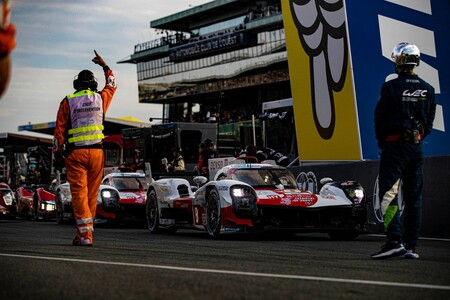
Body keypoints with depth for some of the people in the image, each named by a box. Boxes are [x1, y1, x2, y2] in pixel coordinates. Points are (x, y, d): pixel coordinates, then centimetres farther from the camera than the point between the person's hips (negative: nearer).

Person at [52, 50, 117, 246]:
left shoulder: (68, 102, -1)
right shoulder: (101, 98, 7)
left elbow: (60, 129, 0)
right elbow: (112, 85, 29)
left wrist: (57, 151, 8)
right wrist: (104, 66, 39)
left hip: (75, 152, -2)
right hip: (96, 151, 3)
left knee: (79, 193, -4)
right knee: (92, 194, 9)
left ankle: (84, 235, -12)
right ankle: (86, 233, 13)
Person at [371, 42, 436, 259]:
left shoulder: (391, 87, -10)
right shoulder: (428, 90, 6)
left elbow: (380, 117, -5)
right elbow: (430, 121, 9)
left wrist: (382, 142, 10)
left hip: (395, 145, -5)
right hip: (418, 146, 5)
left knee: (388, 194, -6)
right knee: (414, 197, 8)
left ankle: (395, 241, -18)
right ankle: (411, 246, 8)